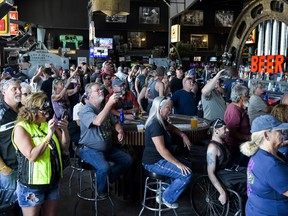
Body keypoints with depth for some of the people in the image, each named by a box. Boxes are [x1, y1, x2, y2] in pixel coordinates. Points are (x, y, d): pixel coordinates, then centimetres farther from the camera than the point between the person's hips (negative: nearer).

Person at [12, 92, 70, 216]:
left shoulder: (47, 124, 6)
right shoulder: (21, 128, -13)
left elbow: (64, 146, 7)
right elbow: (32, 156, -23)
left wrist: (64, 130, -11)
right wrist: (49, 135, -28)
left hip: (53, 181, 6)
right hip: (32, 185, -6)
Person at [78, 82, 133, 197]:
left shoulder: (104, 108, 11)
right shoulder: (85, 110, -15)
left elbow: (115, 122, 20)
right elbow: (98, 121, -36)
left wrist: (120, 131, -3)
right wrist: (110, 103, -37)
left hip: (108, 148, 8)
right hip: (90, 149, -8)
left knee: (127, 160, 1)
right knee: (104, 167, -32)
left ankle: (107, 180, 14)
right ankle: (101, 191, 0)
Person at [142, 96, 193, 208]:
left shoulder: (161, 121, 7)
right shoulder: (155, 124, -24)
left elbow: (171, 128, 28)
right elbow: (162, 150, -28)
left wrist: (183, 135, 9)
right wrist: (178, 164, -24)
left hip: (160, 158, 10)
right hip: (154, 162, -10)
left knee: (188, 165, 17)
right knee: (187, 174, -16)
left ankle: (168, 189, 16)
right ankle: (166, 198, 2)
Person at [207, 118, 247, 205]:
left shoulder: (222, 142, 7)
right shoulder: (213, 147, -21)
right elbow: (211, 173, -24)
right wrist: (222, 193, -27)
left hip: (232, 169, 10)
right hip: (225, 176, -10)